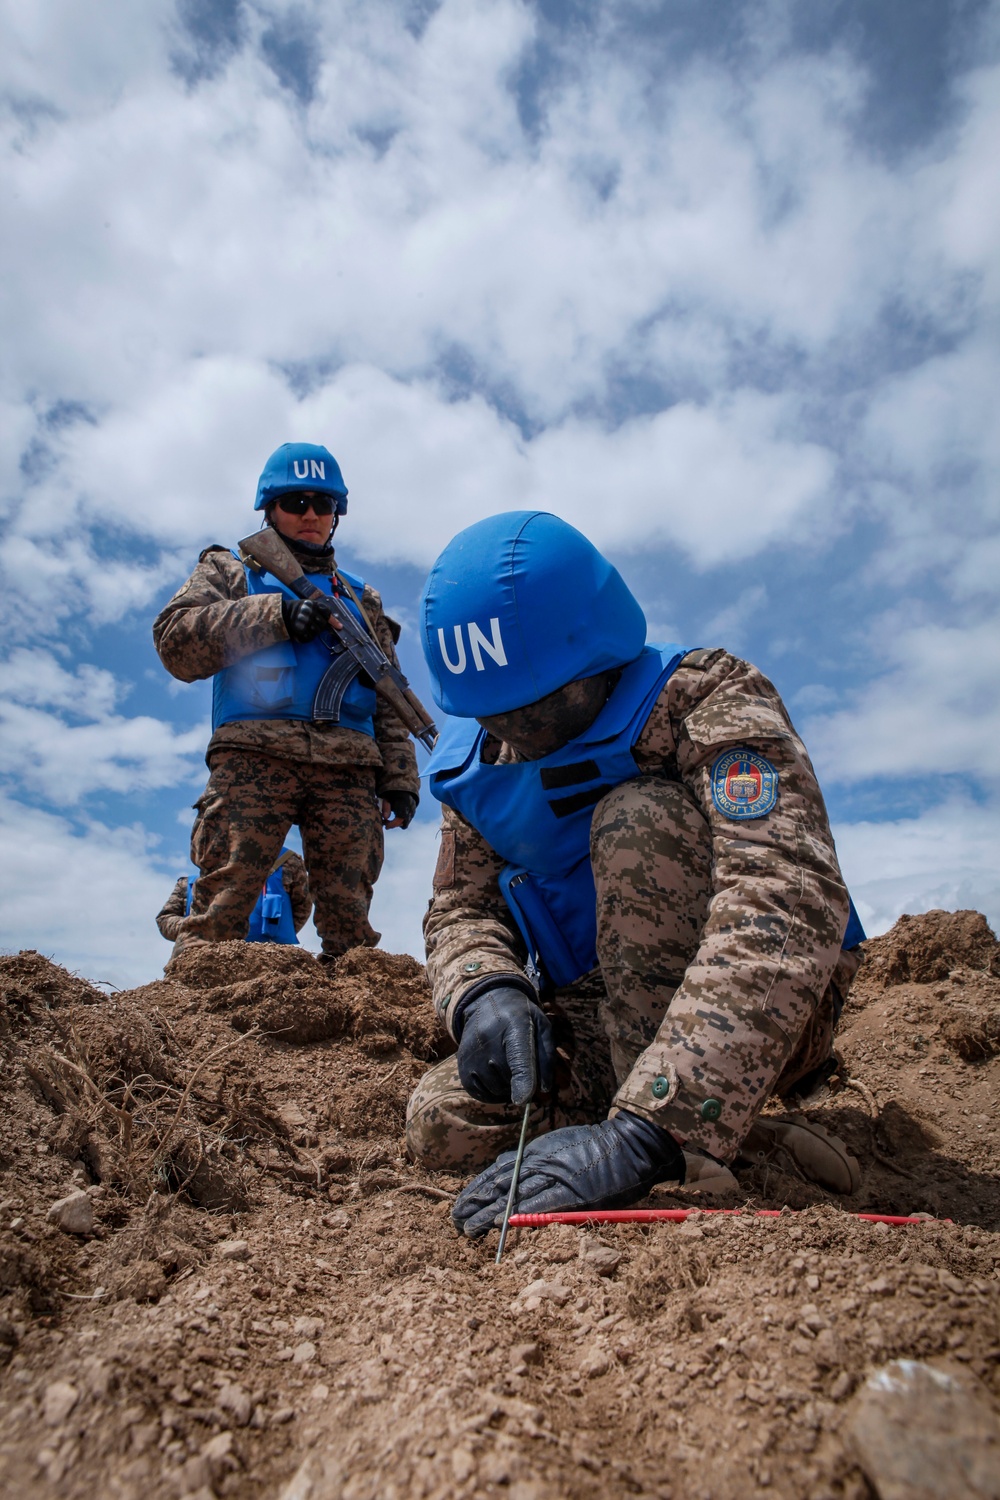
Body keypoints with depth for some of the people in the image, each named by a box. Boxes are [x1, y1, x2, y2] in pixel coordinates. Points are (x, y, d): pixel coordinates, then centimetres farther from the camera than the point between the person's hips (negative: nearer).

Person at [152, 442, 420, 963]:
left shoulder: (361, 599, 31)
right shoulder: (231, 571, 24)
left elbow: (389, 699, 23)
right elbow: (175, 640, 5)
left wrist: (399, 779, 10)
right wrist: (274, 615, -6)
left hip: (348, 767, 2)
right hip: (254, 754, -2)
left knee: (349, 915, -7)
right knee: (223, 897, -15)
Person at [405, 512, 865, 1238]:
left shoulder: (707, 699, -22)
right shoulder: (477, 767, -2)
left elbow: (786, 906, -37)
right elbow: (461, 908, 1)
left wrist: (643, 1134, -46)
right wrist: (486, 992, -26)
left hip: (755, 1015, -5)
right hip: (601, 1021, 6)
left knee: (639, 817, -29)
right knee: (443, 1126, -17)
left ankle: (687, 1170, -25)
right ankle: (741, 1133, -9)